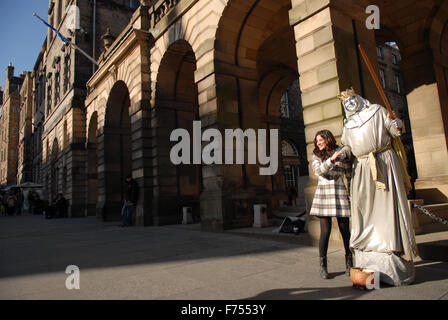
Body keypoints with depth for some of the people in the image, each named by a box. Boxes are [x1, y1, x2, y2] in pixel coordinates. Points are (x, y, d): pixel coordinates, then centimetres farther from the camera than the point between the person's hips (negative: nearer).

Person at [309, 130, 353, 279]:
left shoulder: (342, 152, 8)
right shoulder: (316, 155, 9)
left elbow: (349, 174, 11)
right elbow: (318, 170, -9)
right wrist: (332, 159, -22)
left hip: (340, 194, 1)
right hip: (323, 194, 0)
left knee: (345, 231, 4)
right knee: (325, 231, -4)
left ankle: (349, 263, 23)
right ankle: (323, 266, 6)